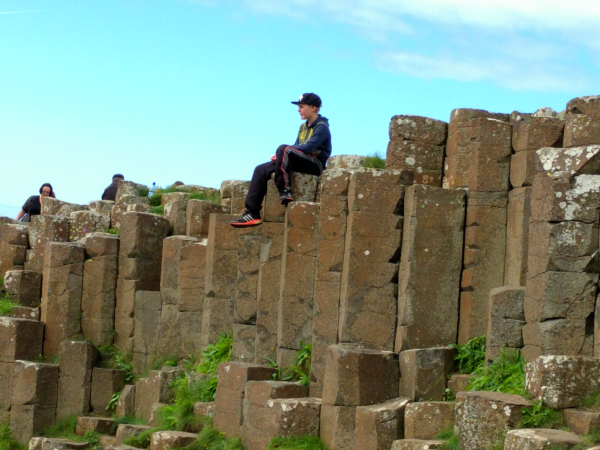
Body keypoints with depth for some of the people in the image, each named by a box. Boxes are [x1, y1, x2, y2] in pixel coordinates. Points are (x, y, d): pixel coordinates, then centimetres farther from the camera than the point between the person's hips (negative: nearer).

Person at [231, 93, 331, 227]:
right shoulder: (303, 127, 22)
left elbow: (308, 147, -18)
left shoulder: (322, 127, -5)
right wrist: (279, 156, -5)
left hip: (316, 164, -9)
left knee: (283, 149, -33)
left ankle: (284, 190, -32)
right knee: (261, 170, -3)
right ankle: (252, 213, -12)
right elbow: (296, 149, 16)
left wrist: (281, 153, -16)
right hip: (301, 163, 9)